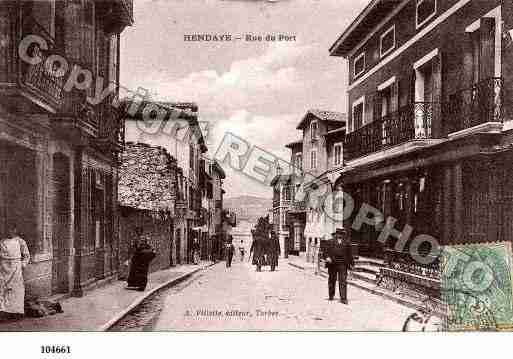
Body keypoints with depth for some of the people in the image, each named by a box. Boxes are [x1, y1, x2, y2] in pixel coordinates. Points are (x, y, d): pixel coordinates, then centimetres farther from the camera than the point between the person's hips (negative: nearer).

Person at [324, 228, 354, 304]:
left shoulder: (347, 242, 10)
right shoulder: (331, 242, 6)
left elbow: (349, 253, 15)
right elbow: (327, 251, 4)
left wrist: (351, 262, 14)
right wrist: (328, 257, -14)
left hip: (342, 264, 0)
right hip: (332, 263, 1)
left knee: (343, 281, -6)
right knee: (332, 280, 11)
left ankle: (343, 298, -4)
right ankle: (331, 295, 27)